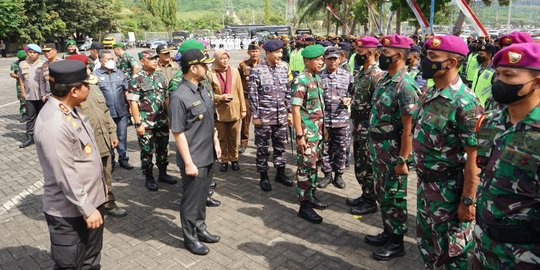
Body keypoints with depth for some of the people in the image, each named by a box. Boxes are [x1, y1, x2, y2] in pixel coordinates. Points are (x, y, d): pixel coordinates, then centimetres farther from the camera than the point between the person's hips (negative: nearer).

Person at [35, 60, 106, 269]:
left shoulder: (70, 110, 3)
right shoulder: (54, 124, -28)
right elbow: (65, 176, -26)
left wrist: (95, 193, 20)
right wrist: (87, 209, -18)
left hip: (91, 199, 9)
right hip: (70, 211, -9)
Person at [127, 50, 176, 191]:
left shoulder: (161, 77, 7)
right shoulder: (136, 79, -9)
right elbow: (133, 102, -11)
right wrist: (138, 123, -14)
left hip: (162, 121, 5)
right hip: (146, 123, -5)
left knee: (163, 149, 14)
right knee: (147, 152, 6)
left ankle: (163, 173, 30)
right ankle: (149, 178, 20)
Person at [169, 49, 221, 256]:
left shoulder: (204, 89, 4)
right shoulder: (180, 97, -21)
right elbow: (178, 133, -19)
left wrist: (216, 143, 16)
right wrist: (188, 162, -18)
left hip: (208, 155, 7)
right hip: (194, 159, -7)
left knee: (202, 196, 22)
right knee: (191, 200, 10)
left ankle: (200, 228, 41)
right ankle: (190, 238, 29)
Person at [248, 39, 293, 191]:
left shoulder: (284, 68, 4)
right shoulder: (257, 70, -10)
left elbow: (288, 91, 10)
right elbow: (252, 95, -9)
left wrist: (289, 111, 8)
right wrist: (255, 116, -10)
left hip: (281, 116, 4)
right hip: (264, 116, -4)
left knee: (280, 145, 14)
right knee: (262, 147, 6)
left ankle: (280, 173, 30)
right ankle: (264, 177, 20)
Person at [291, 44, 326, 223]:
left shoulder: (317, 78, 10)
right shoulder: (301, 81, -16)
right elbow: (295, 109, -19)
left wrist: (323, 127, 17)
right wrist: (300, 135, -21)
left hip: (318, 130, 8)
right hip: (307, 132, -8)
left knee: (313, 164, 16)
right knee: (306, 167, -2)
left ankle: (310, 196, 30)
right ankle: (304, 205, 7)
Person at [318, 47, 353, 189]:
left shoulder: (348, 75, 3)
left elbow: (353, 93, 10)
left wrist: (349, 100, -9)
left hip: (342, 119, 0)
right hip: (323, 119, 0)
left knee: (341, 149, 9)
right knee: (325, 148, 9)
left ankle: (339, 174, 26)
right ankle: (327, 174, 25)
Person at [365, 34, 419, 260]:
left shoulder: (405, 85, -20)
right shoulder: (384, 79, 8)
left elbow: (408, 128, -21)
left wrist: (403, 160, -20)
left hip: (393, 151, -9)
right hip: (378, 148, 9)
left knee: (394, 196, 5)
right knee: (382, 193, 19)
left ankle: (396, 242, 21)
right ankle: (388, 233, 35)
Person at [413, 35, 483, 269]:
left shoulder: (465, 103, -22)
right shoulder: (429, 95, 4)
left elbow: (473, 158, -21)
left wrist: (468, 201, -19)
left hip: (449, 187, -8)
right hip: (424, 181, 8)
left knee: (450, 248, 10)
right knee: (426, 239, 23)